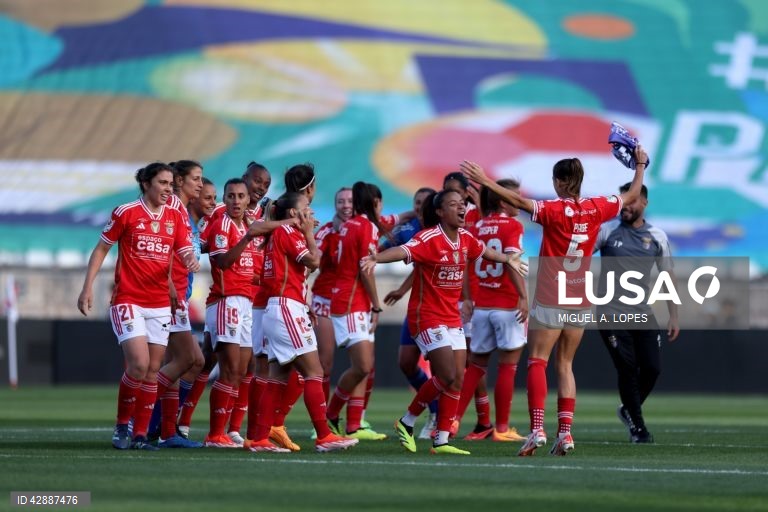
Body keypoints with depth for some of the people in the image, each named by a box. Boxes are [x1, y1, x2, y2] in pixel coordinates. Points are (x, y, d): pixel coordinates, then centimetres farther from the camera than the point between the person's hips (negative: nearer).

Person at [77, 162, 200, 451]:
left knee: (153, 370, 3)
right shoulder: (126, 213, -5)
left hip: (160, 305, 5)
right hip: (128, 300, -5)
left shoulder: (175, 218, 8)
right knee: (139, 364, -17)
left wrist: (192, 262, -21)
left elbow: (186, 252, 4)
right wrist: (87, 287, -4)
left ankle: (140, 434, 9)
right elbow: (101, 249, 2)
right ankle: (122, 426, 1)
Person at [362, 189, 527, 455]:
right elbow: (403, 251, -36)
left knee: (457, 380, 4)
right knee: (448, 377, -15)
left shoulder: (465, 238, 5)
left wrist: (508, 260, 46)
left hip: (452, 318, 8)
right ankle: (407, 422, 5)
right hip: (427, 318, -8)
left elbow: (484, 251, 27)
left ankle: (441, 441, 10)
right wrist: (376, 258, -57)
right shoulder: (429, 239, -18)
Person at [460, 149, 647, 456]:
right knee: (565, 365, 12)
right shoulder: (595, 209, 1)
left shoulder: (554, 211, -13)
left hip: (550, 300, -5)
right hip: (580, 301, 5)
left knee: (538, 362, -3)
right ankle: (565, 433, 4)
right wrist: (641, 164, 31)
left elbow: (520, 202, -24)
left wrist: (486, 182, -22)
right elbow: (632, 196, 16)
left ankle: (537, 429, -18)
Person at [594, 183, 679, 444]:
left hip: (643, 314, 3)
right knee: (628, 368, -8)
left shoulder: (657, 236, 5)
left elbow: (668, 277, 10)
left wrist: (674, 317, 7)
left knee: (652, 368, -3)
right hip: (611, 312, -3)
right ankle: (638, 426, 5)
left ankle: (629, 410, 24)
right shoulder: (607, 230, -3)